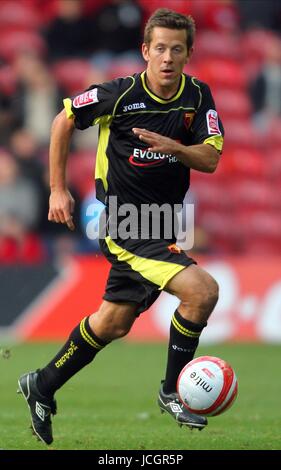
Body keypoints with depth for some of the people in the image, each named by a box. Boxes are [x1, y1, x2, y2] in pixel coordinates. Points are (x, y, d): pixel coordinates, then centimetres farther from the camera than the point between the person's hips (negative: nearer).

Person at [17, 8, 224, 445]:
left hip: (162, 222, 6)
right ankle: (172, 391, -5)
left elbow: (210, 159, -8)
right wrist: (58, 190, -2)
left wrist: (172, 146, -28)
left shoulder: (199, 96, -3)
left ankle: (42, 386, 35)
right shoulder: (119, 94, -15)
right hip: (123, 223, -6)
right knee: (202, 290, -22)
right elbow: (64, 121, -2)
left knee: (113, 323, 17)